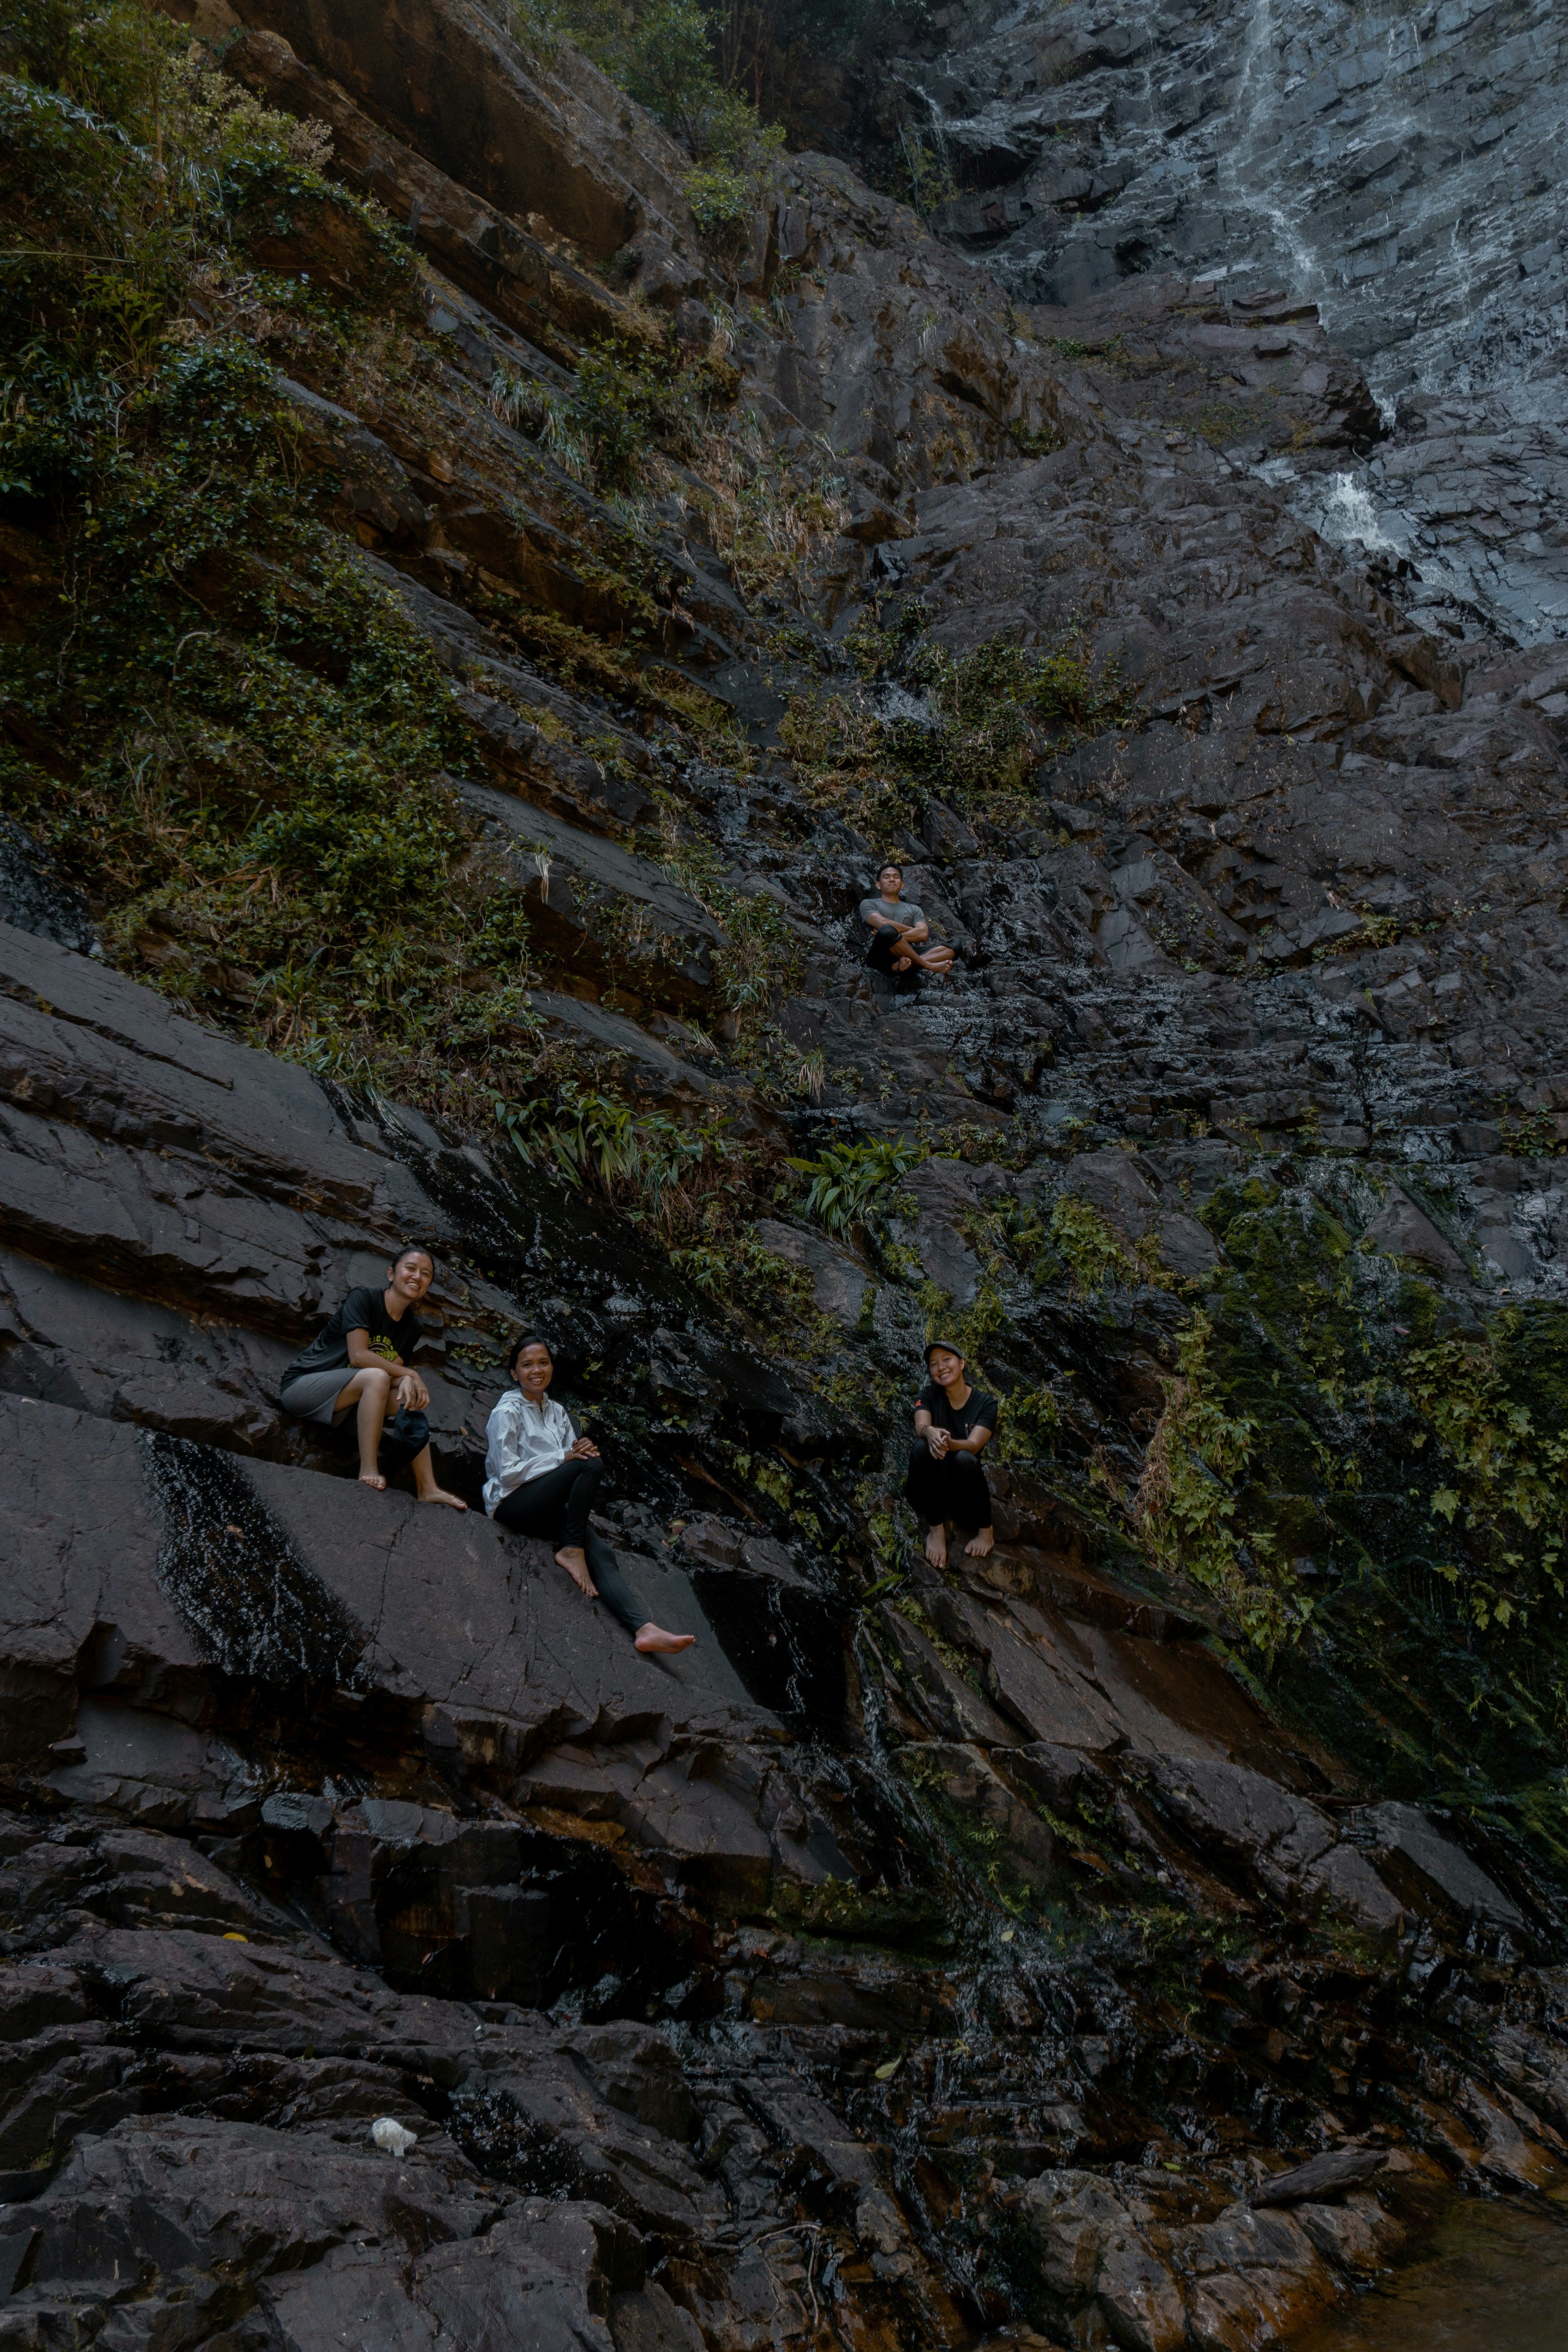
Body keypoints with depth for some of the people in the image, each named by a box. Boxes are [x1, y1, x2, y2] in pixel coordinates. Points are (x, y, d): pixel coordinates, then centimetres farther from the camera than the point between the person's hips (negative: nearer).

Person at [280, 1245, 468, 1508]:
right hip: (300, 1385, -8)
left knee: (411, 1400, -8)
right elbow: (359, 1356, -22)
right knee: (376, 1377, -31)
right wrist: (410, 1374, -19)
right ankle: (368, 1472, -33)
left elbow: (395, 1369, -2)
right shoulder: (363, 1298, -14)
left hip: (341, 1402, 8)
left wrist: (408, 1381, -26)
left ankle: (427, 1489, -12)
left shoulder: (413, 1327, 8)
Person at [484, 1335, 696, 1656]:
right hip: (511, 1503, -6)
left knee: (600, 1552, -24)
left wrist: (582, 1450, -8)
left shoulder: (557, 1412, 19)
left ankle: (643, 1629, -42)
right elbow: (508, 1473, -11)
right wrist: (563, 1458, -16)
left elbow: (575, 1457, 17)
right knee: (591, 1466, -29)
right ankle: (572, 1552, -21)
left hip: (547, 1508, 6)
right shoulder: (507, 1412, -2)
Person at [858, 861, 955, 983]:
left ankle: (904, 965, -40)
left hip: (907, 954, 4)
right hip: (881, 955, -4)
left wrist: (891, 936, -3)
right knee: (886, 931, -39)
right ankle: (929, 966, -30)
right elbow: (883, 923, -3)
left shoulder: (914, 910, 29)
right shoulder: (869, 904, 20)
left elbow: (923, 934, 7)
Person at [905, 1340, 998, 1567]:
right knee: (923, 1445, -29)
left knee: (964, 1458, -34)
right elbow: (920, 1427, -19)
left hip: (963, 1490, -1)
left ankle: (986, 1531, -12)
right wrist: (930, 1433, -45)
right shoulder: (929, 1395, 2)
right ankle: (937, 1529, -22)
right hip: (930, 1487, 1)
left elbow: (973, 1445, -20)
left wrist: (948, 1443, -43)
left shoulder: (985, 1403, -3)